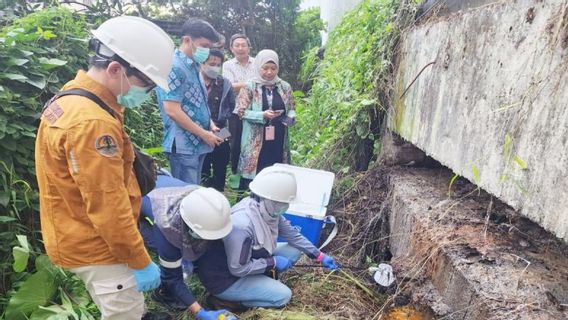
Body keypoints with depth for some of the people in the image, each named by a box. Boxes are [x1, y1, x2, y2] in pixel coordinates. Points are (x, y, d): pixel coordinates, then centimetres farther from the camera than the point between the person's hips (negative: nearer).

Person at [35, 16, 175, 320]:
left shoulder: (72, 100, 6)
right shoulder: (92, 123, -29)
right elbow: (107, 207, -29)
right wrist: (140, 262, -20)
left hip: (85, 238, 10)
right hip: (96, 246, -10)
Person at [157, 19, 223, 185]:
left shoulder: (194, 67, 14)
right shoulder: (175, 67, -15)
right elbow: (172, 111, -21)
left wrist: (210, 125, 7)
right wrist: (204, 134, -15)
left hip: (197, 144, 9)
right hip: (183, 146, -9)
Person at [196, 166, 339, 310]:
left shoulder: (267, 210, -11)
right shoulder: (242, 224, -36)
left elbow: (292, 234, 3)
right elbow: (238, 269, -28)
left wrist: (319, 256, 3)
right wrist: (273, 262, -19)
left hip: (248, 261, 8)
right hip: (224, 278, -8)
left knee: (295, 250, 0)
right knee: (283, 295, -14)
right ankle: (225, 300, -4)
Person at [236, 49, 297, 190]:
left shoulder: (285, 87, 8)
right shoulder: (249, 86, -2)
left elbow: (291, 110, 14)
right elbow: (241, 111, -6)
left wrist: (290, 117, -9)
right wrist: (262, 115, -19)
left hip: (278, 140, 3)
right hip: (255, 141, -3)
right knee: (252, 173, 0)